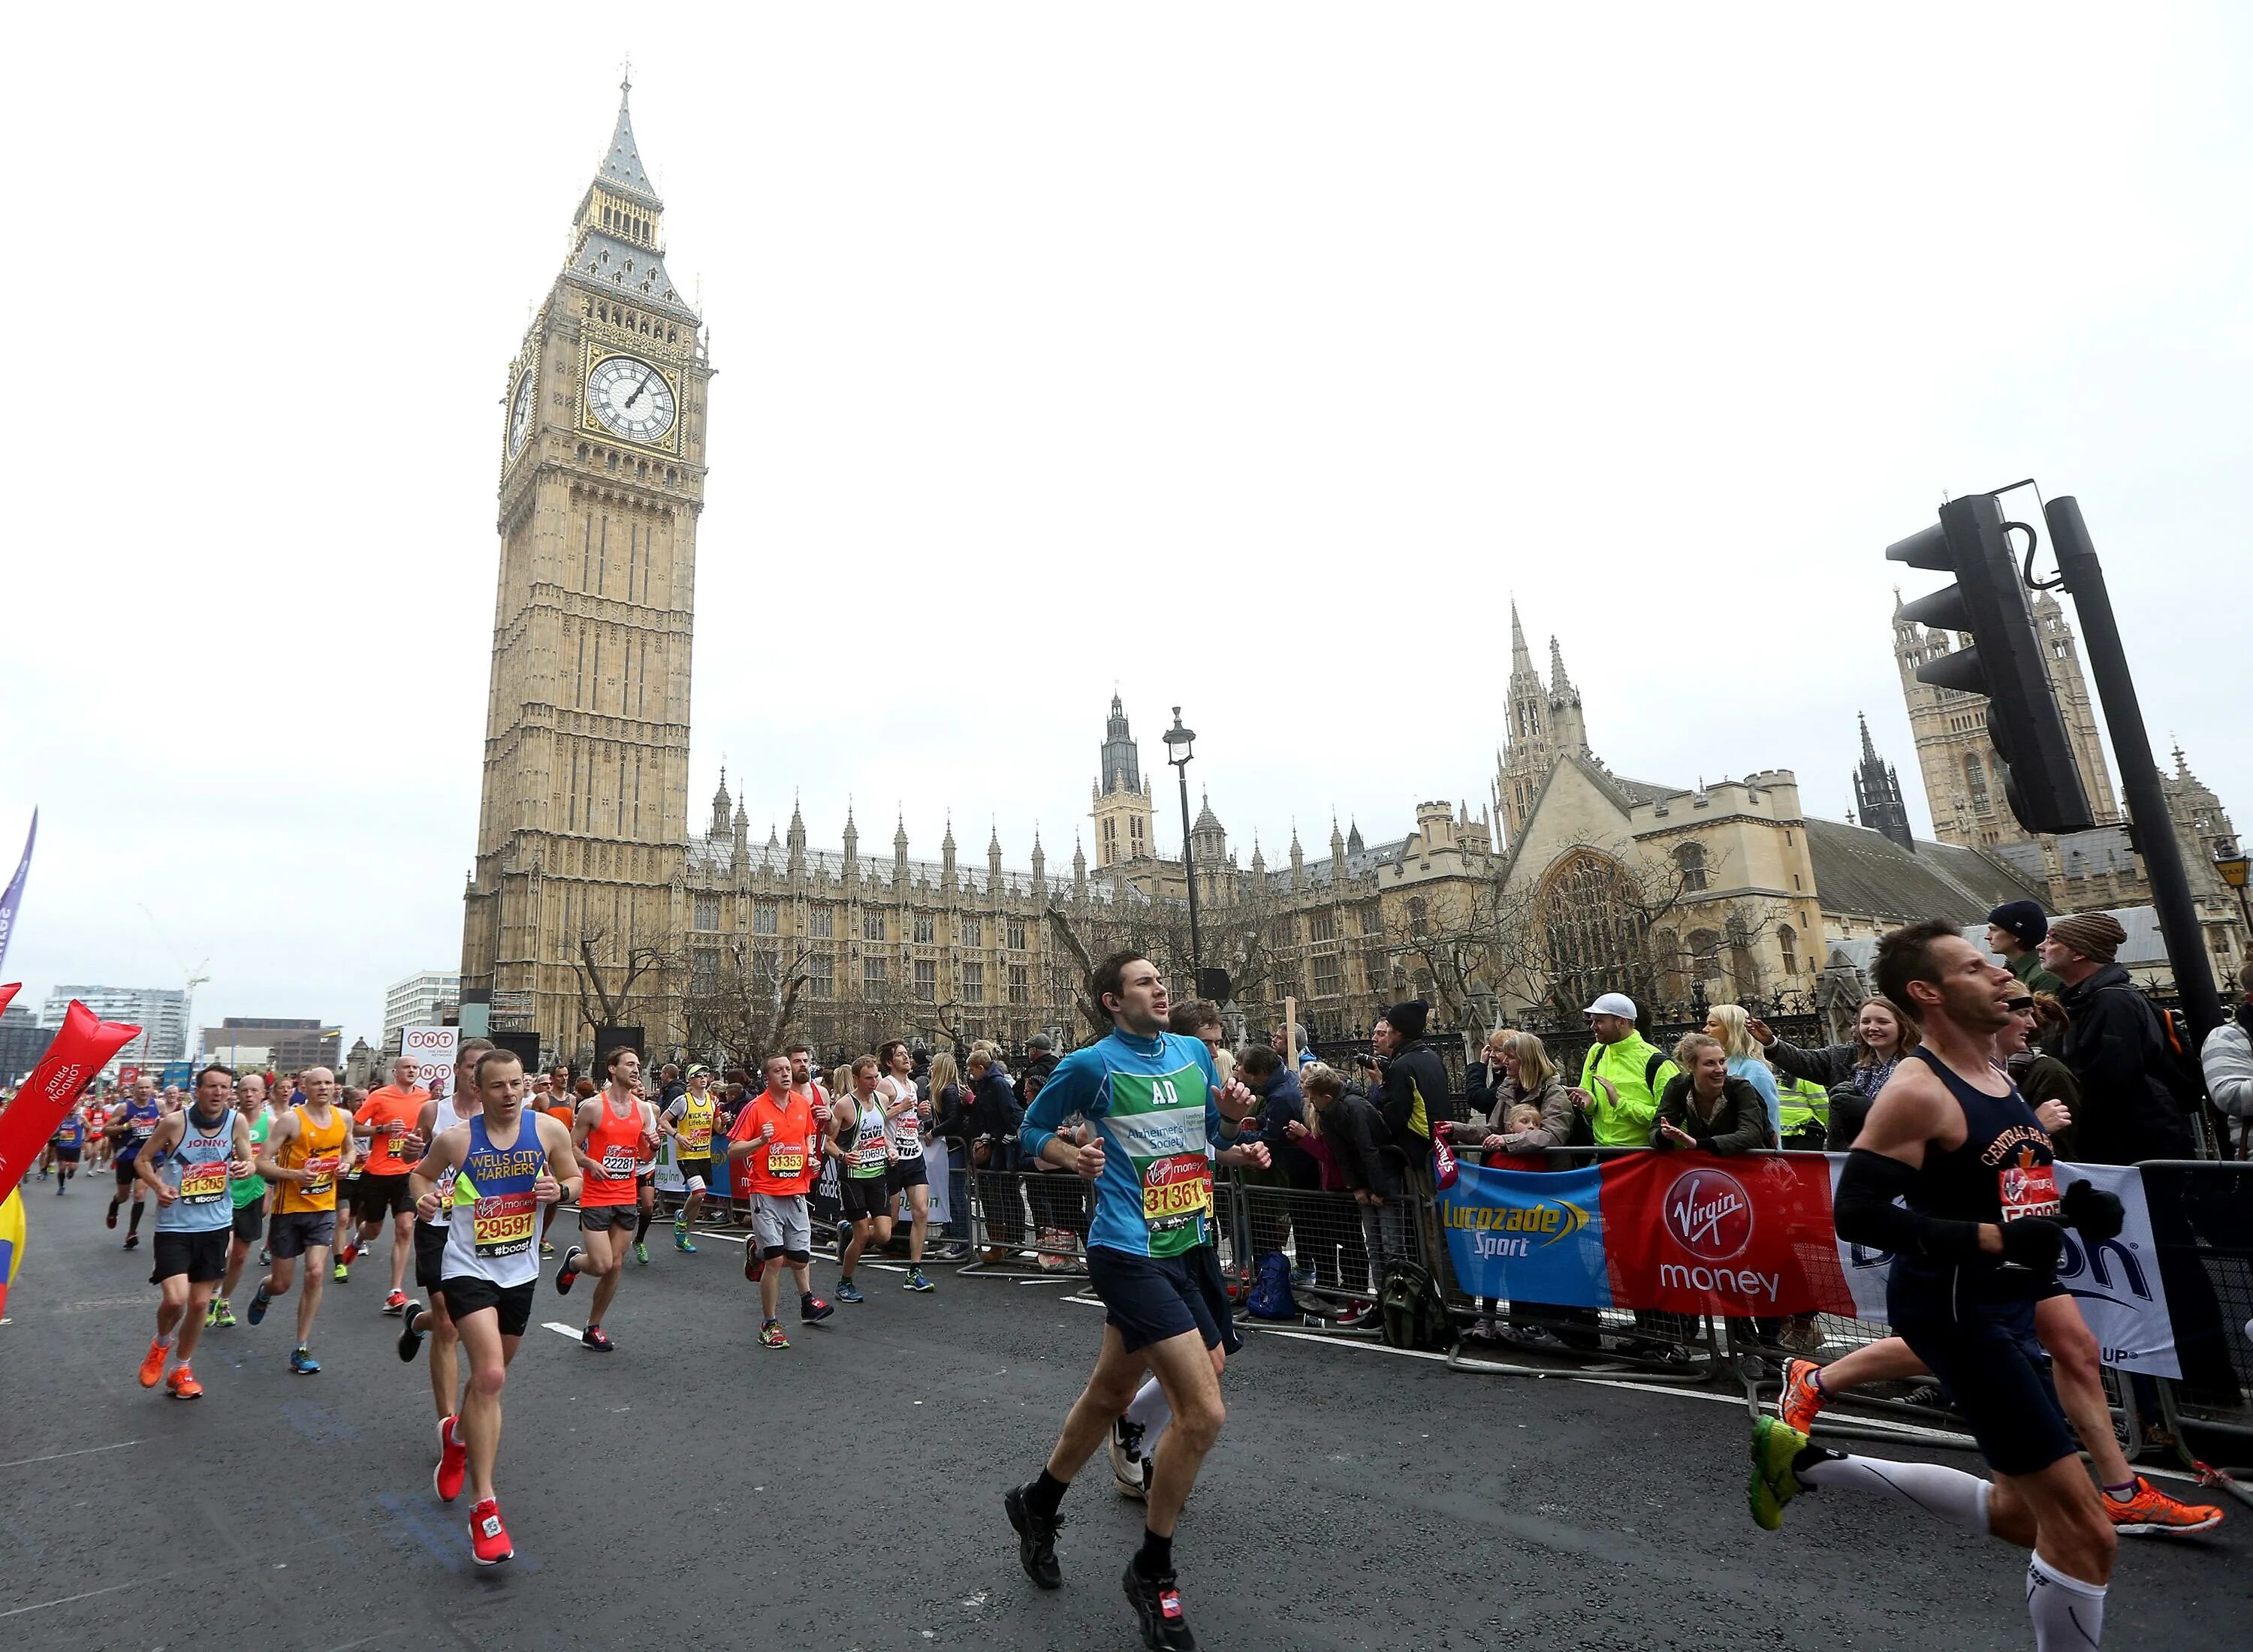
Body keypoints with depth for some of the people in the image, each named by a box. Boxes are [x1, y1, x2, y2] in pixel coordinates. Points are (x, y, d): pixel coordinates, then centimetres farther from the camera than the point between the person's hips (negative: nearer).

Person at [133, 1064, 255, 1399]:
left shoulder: (237, 1122, -6)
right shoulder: (175, 1122, -13)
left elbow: (248, 1162, 5)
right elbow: (141, 1160, 0)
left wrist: (245, 1167, -18)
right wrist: (159, 1186, -17)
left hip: (215, 1224, 3)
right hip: (175, 1225, -3)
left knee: (200, 1302, 11)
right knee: (176, 1299, -15)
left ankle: (182, 1370, 31)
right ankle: (161, 1344, 20)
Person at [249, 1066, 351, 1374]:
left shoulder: (344, 1119, 2)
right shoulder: (291, 1120, -13)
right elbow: (262, 1164, -12)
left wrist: (345, 1164, -1)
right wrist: (295, 1174, -27)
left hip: (324, 1209, 3)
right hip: (290, 1209, -2)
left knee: (316, 1273, -11)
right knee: (283, 1283, 9)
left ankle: (302, 1350, 1)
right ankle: (263, 1290, 49)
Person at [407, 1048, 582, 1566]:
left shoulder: (549, 1130, -9)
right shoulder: (456, 1138, -11)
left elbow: (575, 1178, 4)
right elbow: (422, 1173, 8)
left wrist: (559, 1189, -18)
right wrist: (424, 1199, -12)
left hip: (520, 1271, 3)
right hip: (468, 1269, -3)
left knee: (490, 1375, 21)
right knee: (490, 1376, -18)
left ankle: (457, 1436, 55)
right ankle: (484, 1507, -9)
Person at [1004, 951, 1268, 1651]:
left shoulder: (1195, 1053, 7)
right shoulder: (1091, 1064, -9)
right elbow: (1034, 1130, 4)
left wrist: (1239, 1149, -4)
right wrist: (1075, 1158, -13)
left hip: (1189, 1247, 7)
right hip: (1130, 1255, -7)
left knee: (1110, 1392, 22)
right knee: (1204, 1413, -11)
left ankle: (1036, 1505, 47)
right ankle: (1152, 1572, 13)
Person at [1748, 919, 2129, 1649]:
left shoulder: (1999, 1075, 9)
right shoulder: (1917, 1091, -20)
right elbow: (1856, 1212, -24)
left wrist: (2069, 1206, 2)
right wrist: (1994, 1239, -28)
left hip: (2002, 1302, 10)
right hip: (1954, 1307, -9)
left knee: (2024, 1512, 19)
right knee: (2082, 1527, -4)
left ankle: (1803, 1460, 27)